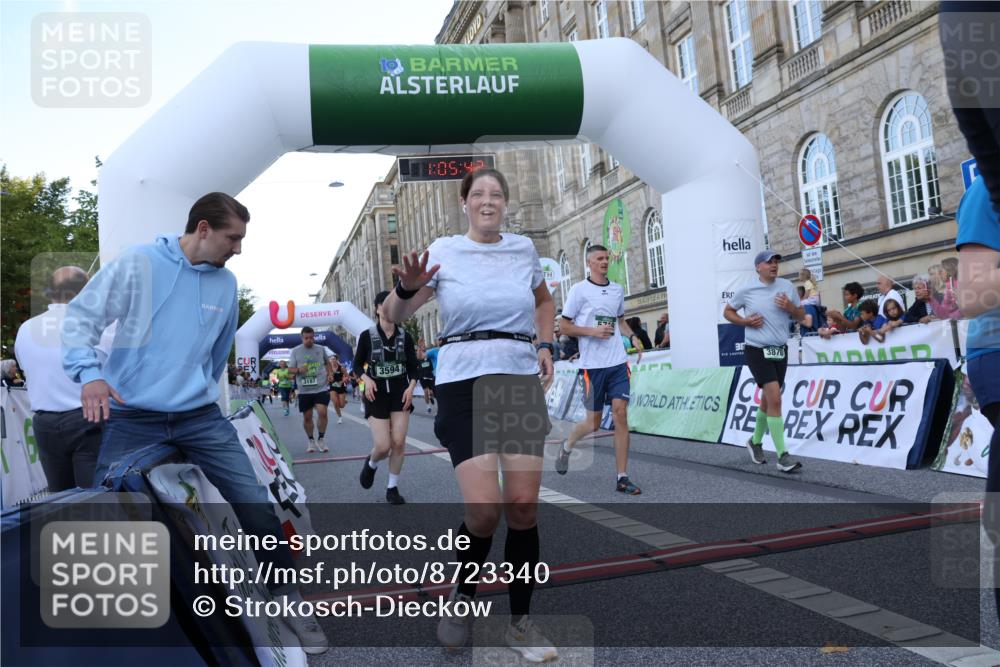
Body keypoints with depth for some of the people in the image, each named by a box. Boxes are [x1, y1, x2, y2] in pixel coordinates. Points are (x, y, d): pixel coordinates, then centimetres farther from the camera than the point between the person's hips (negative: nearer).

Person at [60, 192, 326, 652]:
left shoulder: (227, 284, 6)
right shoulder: (136, 263, -7)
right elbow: (81, 316, -5)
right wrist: (89, 372, -19)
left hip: (201, 419, 3)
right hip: (131, 420, -2)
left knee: (257, 507, -3)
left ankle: (289, 602, 13)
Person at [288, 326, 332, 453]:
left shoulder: (321, 349, 6)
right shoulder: (295, 351, 1)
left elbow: (327, 363, 21)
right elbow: (290, 369, 3)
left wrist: (330, 373, 3)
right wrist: (298, 370, -18)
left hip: (321, 388, 0)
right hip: (304, 390, 0)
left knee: (322, 412, -15)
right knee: (307, 417, 6)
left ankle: (321, 439, 5)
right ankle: (311, 441, 27)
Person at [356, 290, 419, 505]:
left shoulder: (405, 336, 0)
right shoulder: (367, 336, -5)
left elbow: (414, 366, 6)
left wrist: (411, 386, -9)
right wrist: (367, 379, -15)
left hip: (400, 392, 2)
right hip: (377, 393, -2)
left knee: (399, 442, -5)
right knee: (383, 446, -8)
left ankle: (393, 488, 12)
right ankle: (371, 463, 28)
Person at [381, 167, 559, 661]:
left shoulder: (524, 248, 9)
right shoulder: (444, 251, 0)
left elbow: (543, 300, 28)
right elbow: (394, 317, -2)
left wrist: (546, 346, 13)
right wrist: (407, 288, -24)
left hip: (521, 381, 3)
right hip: (463, 384, -3)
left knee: (523, 506, -2)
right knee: (485, 509, -13)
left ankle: (520, 622, 16)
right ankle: (463, 596, 18)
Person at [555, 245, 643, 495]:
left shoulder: (618, 290, 13)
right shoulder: (579, 290, -3)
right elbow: (565, 326, -2)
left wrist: (632, 336, 8)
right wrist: (593, 331, -15)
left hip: (618, 362, 4)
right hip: (592, 364, -4)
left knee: (621, 415, -6)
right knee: (594, 422, 3)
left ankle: (622, 478, 0)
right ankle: (567, 445, 36)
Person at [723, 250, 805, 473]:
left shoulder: (787, 287, 6)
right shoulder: (746, 290, -4)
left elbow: (801, 316, 12)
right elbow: (727, 311, 8)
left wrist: (790, 307, -10)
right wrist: (745, 321, -10)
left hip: (780, 351, 5)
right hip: (757, 351, -5)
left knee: (768, 401, 15)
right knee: (775, 399, -16)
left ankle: (755, 442, 37)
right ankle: (782, 456, -13)